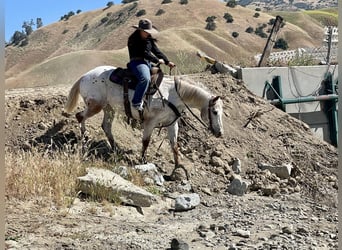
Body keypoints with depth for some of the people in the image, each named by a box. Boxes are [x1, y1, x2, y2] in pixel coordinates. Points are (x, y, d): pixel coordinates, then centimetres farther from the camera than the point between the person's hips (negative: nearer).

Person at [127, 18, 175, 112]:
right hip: (137, 62, -10)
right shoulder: (133, 39, -10)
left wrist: (167, 62, 8)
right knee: (145, 78, -35)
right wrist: (157, 60, -12)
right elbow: (144, 53, -16)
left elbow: (156, 51, 15)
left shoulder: (149, 39, 14)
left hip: (147, 62, 10)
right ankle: (136, 102, -31)